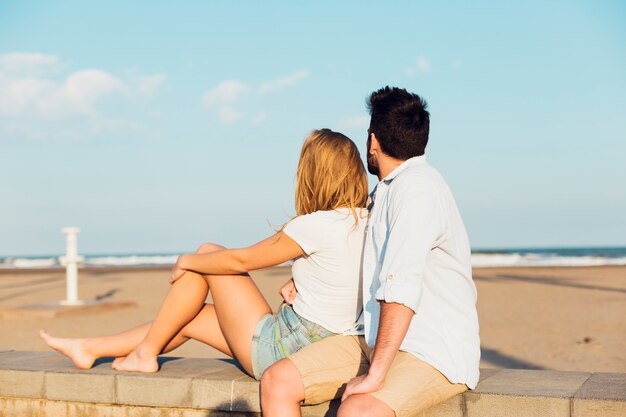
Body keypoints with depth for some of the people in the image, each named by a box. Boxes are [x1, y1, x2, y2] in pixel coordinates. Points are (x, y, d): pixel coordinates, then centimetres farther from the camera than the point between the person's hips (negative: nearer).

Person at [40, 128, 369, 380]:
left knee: (208, 253, 4)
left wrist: (187, 261, 5)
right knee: (190, 318, 18)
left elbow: (241, 260, -10)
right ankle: (89, 349, 29)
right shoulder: (364, 222, 3)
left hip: (280, 350, -8)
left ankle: (145, 354, 13)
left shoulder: (315, 225, -20)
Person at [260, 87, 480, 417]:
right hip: (374, 340, 9)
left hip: (434, 353, -9)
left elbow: (401, 290, -26)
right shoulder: (386, 191, 15)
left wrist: (375, 374, -26)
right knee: (276, 382, -6)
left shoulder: (416, 188, -16)